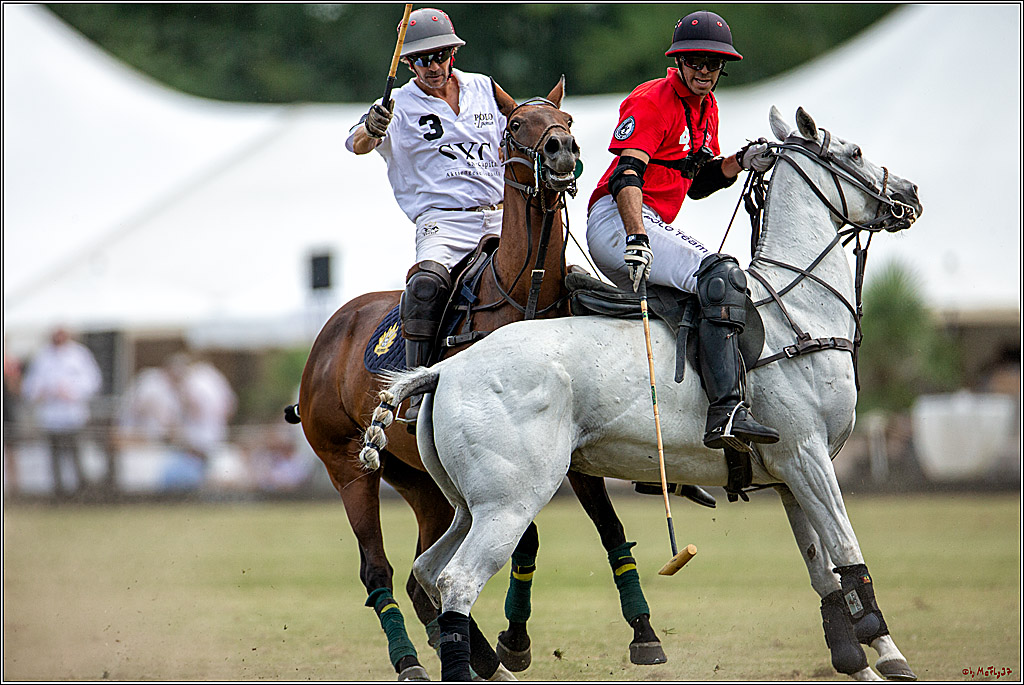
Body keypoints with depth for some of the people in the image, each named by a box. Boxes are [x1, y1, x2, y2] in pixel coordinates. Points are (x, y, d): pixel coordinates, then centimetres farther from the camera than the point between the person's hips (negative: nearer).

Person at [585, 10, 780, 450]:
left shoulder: (707, 108, 18)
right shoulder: (652, 101, -12)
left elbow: (698, 183, 24)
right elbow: (626, 174, -24)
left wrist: (741, 162, 6)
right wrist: (636, 237, -38)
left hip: (656, 226, 11)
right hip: (617, 221, -11)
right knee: (722, 277, -27)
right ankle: (726, 413, -38)